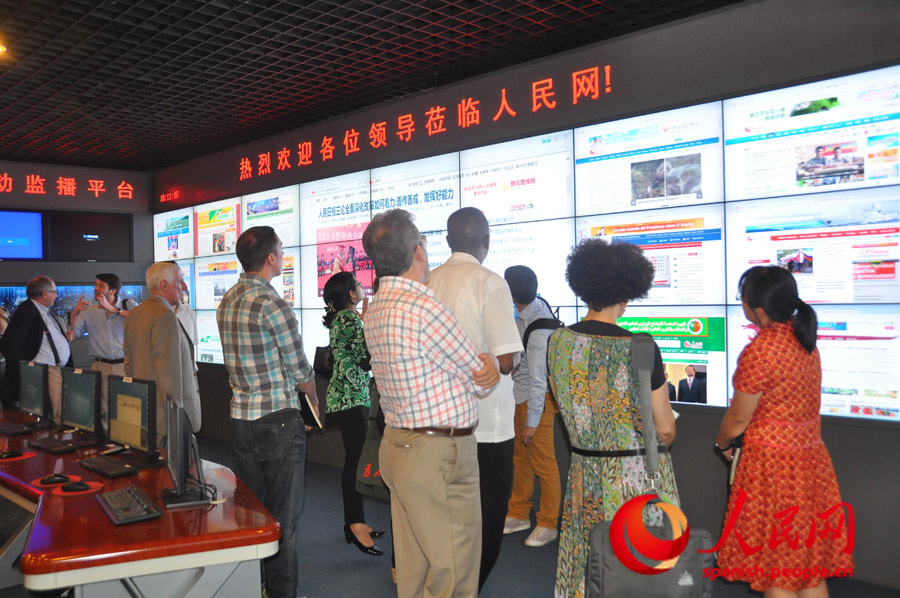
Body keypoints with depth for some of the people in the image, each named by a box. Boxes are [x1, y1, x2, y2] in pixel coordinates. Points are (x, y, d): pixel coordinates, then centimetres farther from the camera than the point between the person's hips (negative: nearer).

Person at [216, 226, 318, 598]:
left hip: (241, 415, 8)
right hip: (278, 418, -8)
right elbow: (299, 368, -12)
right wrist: (314, 400, 7)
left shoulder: (227, 302, 8)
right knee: (283, 514, 4)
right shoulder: (271, 304, -17)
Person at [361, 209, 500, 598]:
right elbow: (482, 381, -11)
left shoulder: (375, 310, 8)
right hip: (440, 454, -9)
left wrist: (482, 368, -6)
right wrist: (490, 362, 10)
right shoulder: (422, 306, -21)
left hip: (397, 445, 9)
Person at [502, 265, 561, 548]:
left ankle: (548, 525, 20)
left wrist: (532, 421, -19)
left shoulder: (538, 328, -29)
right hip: (519, 397, 9)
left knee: (543, 465, 5)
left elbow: (538, 379, -24)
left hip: (537, 399, -9)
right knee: (520, 459, 20)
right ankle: (519, 515, 35)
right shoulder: (536, 304, -4)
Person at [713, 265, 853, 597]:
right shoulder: (805, 341, 4)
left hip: (773, 462, -8)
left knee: (776, 570, 6)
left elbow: (738, 418, -12)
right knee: (810, 566, 17)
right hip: (812, 457, 8)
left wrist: (722, 442, 9)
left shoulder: (758, 351, -21)